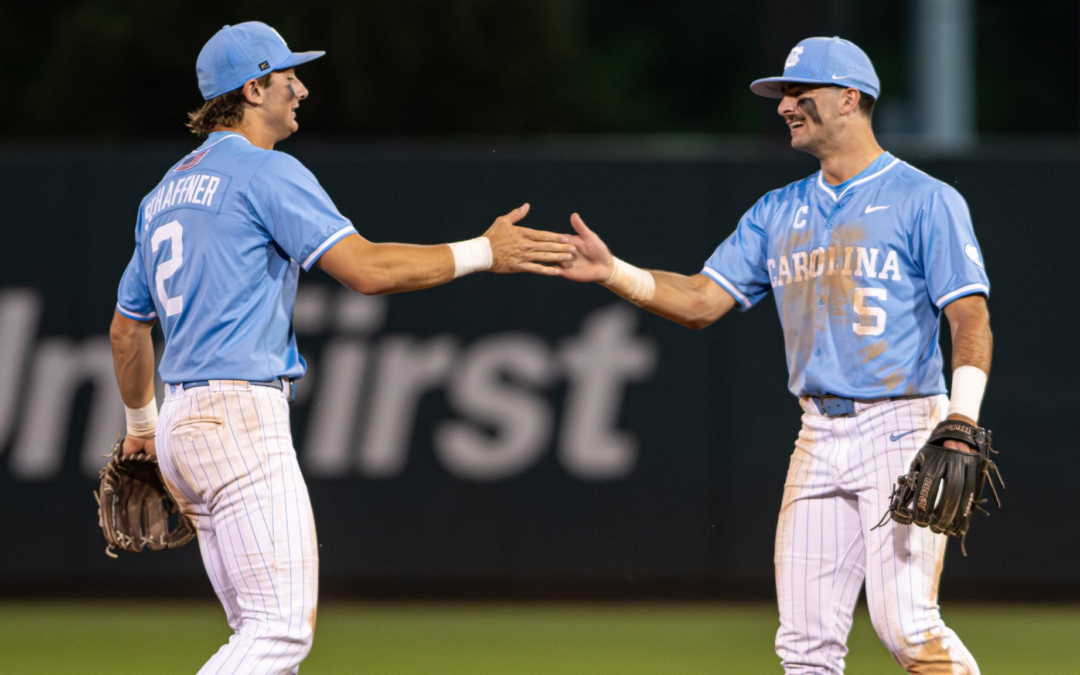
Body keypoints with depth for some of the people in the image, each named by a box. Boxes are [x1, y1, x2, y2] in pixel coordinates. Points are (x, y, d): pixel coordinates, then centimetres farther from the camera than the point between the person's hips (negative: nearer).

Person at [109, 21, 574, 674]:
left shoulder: (166, 192, 20)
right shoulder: (266, 172, -7)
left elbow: (127, 325, 29)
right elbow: (366, 267, -18)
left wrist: (142, 422, 43)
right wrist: (482, 253, -10)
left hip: (183, 424, 10)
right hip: (241, 416, -10)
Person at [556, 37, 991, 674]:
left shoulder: (925, 201, -3)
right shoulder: (778, 213, 16)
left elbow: (971, 318, -9)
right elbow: (701, 301, 13)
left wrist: (961, 430, -21)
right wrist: (611, 272, -3)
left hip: (901, 429, -6)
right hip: (819, 437, 6)